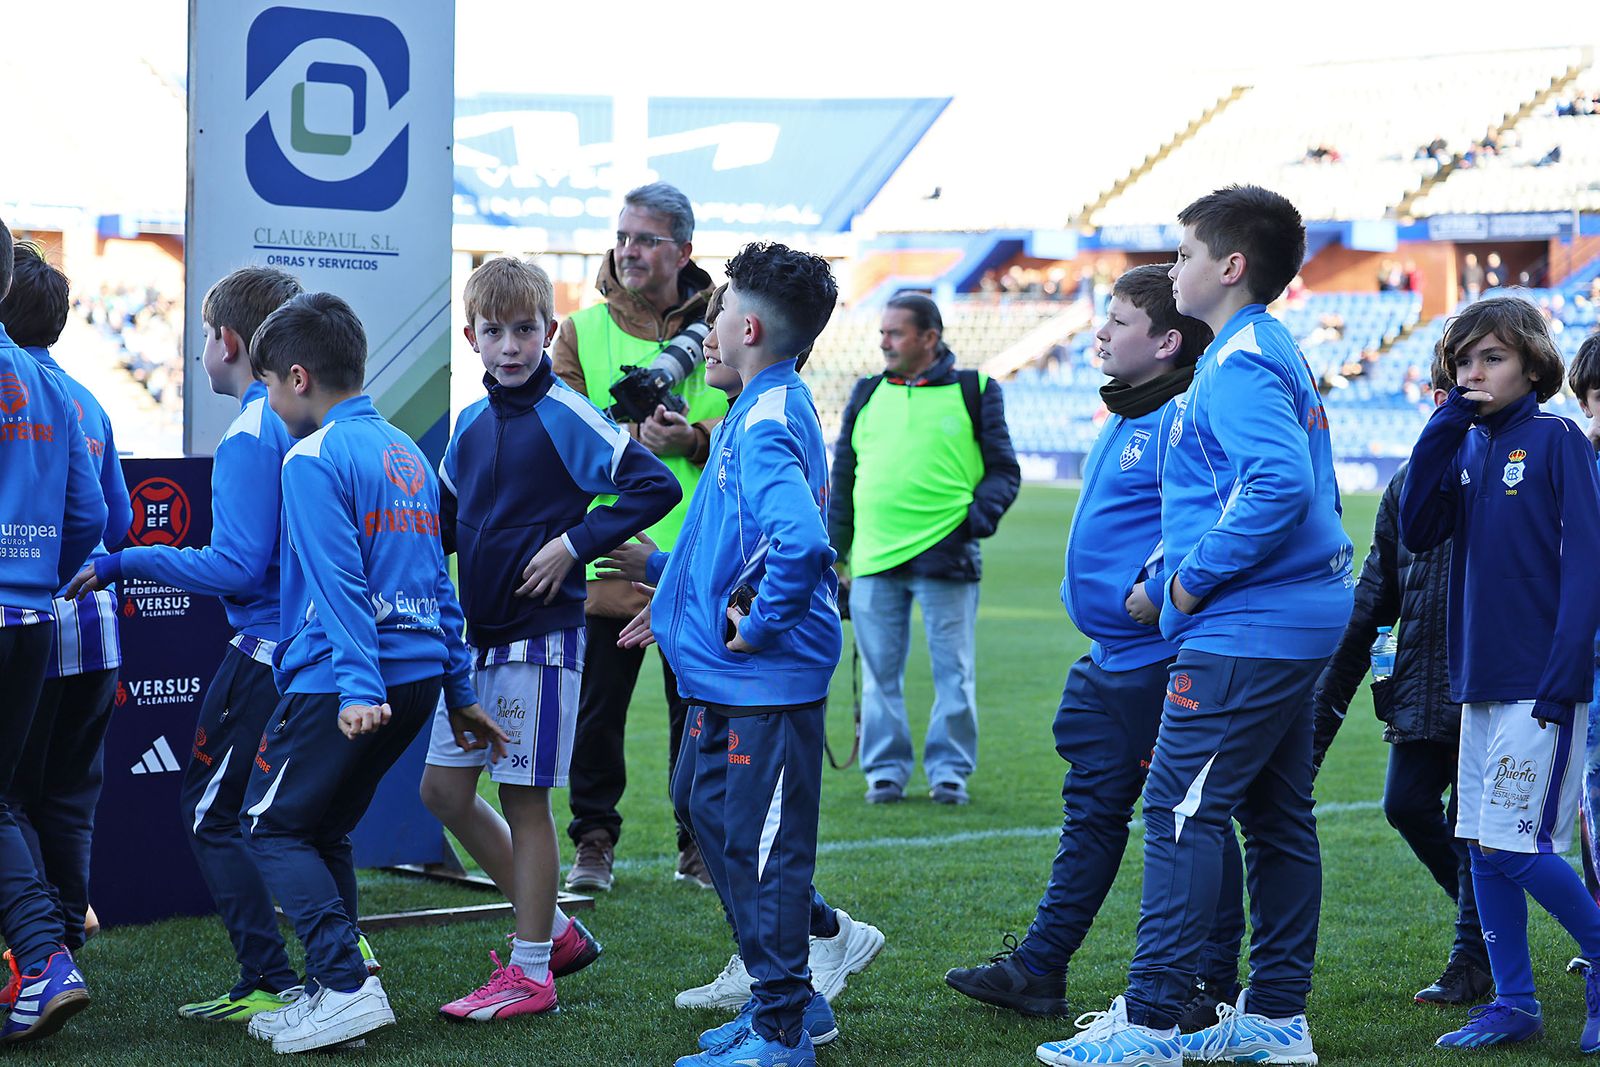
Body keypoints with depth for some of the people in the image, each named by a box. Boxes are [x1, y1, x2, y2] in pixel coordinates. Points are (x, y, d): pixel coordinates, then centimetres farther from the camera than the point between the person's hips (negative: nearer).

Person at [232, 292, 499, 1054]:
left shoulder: (314, 459, -10)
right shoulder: (406, 452, 16)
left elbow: (336, 583, -20)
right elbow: (436, 581, 19)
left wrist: (359, 686, -26)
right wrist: (459, 691, 21)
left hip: (345, 683, -8)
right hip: (419, 674, 8)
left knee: (272, 825, 1)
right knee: (325, 829, 18)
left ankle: (349, 988, -11)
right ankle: (330, 992, 15)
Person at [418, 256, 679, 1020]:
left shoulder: (565, 416, -12)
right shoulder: (472, 423, 10)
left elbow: (656, 485, -19)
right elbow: (447, 520, 22)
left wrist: (573, 543, -19)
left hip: (540, 635, -8)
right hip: (477, 637, 8)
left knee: (523, 797, -3)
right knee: (444, 788, 9)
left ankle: (531, 972, 7)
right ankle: (554, 927, 21)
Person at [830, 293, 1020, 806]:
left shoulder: (974, 392, 6)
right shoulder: (866, 395, 15)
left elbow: (1003, 469, 7)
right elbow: (843, 476, 19)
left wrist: (981, 514, -12)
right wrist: (833, 552, 14)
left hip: (945, 555, -3)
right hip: (873, 560, 3)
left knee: (953, 672, 1)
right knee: (880, 673, 5)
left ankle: (949, 769, 11)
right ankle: (886, 769, 14)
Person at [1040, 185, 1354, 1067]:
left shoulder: (1240, 363, -15)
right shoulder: (1275, 352, 17)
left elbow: (1280, 484, -29)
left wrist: (1194, 576, -19)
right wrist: (1189, 573, 15)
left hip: (1244, 632, -11)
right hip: (1298, 622, 11)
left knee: (1181, 812, -8)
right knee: (1277, 819, 13)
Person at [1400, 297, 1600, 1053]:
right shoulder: (1465, 448, 13)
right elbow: (1418, 531, 2)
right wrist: (1444, 427, -5)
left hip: (1539, 685, -7)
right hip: (1479, 680, 7)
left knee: (1518, 844, -10)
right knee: (1483, 847, 7)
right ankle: (1513, 1004, 14)